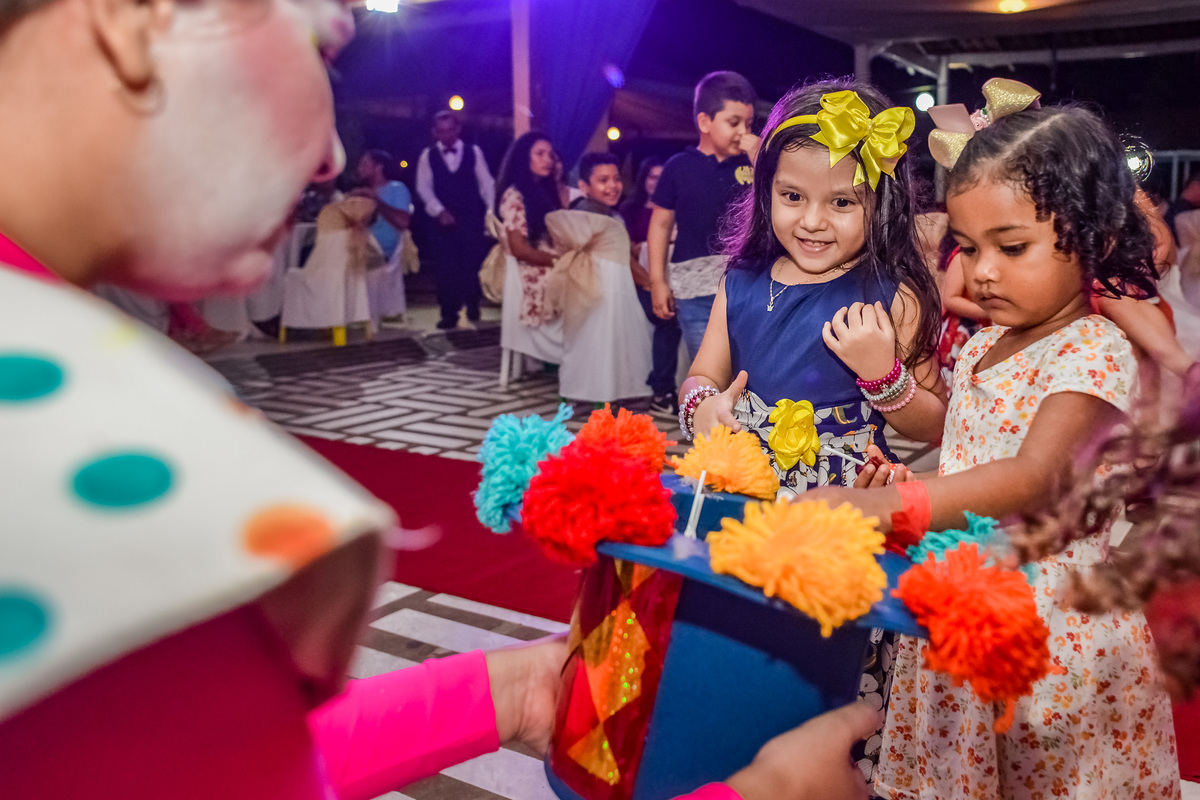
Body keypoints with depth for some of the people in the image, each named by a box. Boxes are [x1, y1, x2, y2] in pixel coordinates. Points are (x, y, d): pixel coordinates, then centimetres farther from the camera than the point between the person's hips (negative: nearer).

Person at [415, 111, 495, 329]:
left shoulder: (474, 152, 6)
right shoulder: (427, 156, 6)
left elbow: (486, 184, 5)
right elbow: (424, 187, 1)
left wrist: (491, 213, -2)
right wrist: (439, 211, -13)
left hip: (472, 219, 0)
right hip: (443, 220, 0)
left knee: (473, 265, 1)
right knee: (446, 268, -2)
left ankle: (472, 305, 21)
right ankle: (449, 313, 4)